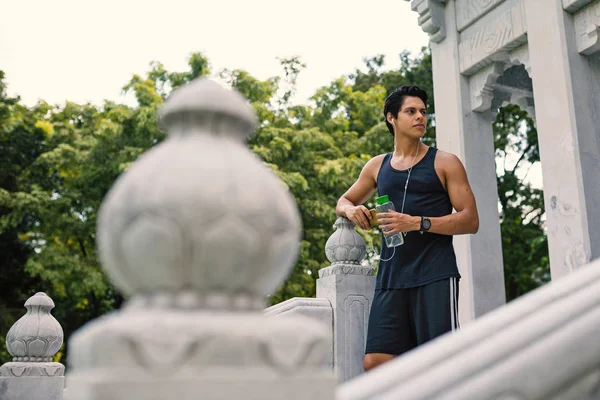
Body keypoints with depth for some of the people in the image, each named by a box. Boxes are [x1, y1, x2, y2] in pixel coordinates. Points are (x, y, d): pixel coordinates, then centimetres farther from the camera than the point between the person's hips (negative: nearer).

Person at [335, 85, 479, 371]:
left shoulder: (445, 163, 7)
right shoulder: (377, 166, 18)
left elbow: (471, 220, 0)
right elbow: (343, 201, 31)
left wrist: (418, 223, -14)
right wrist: (351, 210, 5)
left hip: (435, 276, -3)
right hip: (390, 278, 4)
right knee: (375, 362, -6)